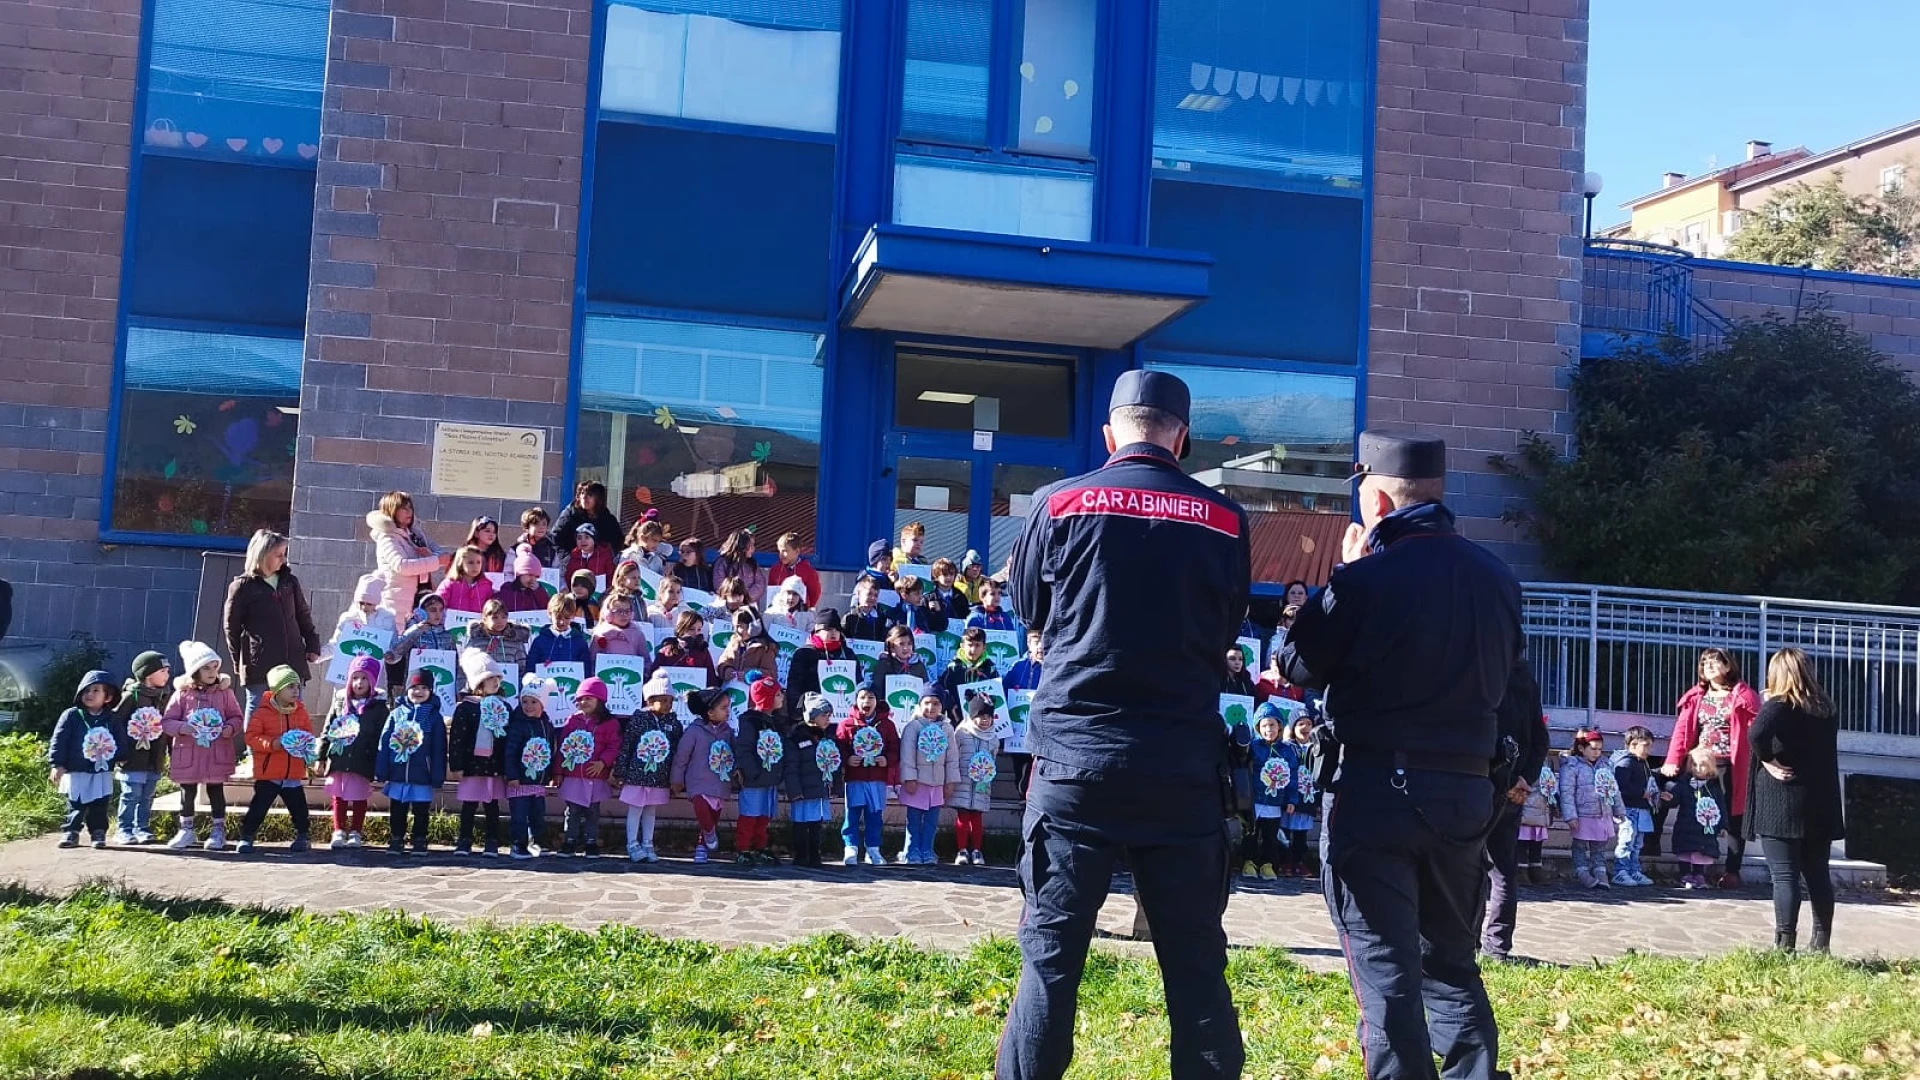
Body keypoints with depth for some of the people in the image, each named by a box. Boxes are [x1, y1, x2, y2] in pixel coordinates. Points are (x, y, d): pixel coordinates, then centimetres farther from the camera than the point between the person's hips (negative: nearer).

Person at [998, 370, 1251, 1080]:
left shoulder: (1059, 503, -2)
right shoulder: (1224, 520, 0)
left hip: (1075, 756, -1)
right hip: (1184, 766, 1)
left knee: (1051, 954, 4)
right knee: (1196, 961, 11)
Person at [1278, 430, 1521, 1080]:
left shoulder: (1366, 578, -15)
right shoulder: (1496, 577, 5)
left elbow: (1297, 667, -3)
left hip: (1375, 789, -6)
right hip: (1468, 789, 6)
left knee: (1385, 971, 0)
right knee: (1452, 961, 19)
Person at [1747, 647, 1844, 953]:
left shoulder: (1779, 706, -10)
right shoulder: (1825, 709, 10)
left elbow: (1756, 734, -29)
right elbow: (1829, 755, 16)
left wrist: (1768, 761, -16)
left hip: (1780, 804, -6)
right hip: (1820, 806, 6)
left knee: (1784, 876, -5)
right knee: (1818, 874, 12)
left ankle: (1785, 944, -8)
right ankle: (1821, 942, 16)